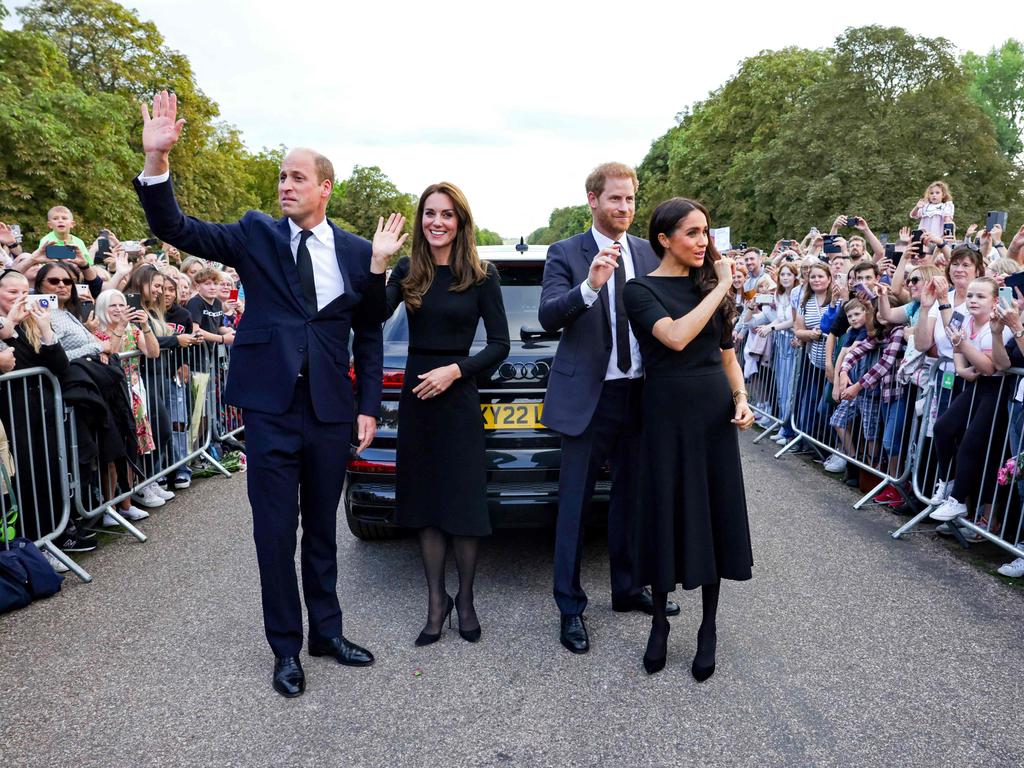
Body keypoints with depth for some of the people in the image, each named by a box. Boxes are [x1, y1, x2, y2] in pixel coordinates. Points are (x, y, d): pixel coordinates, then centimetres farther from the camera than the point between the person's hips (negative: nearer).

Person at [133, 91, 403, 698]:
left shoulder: (357, 252, 3)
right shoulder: (255, 235, 2)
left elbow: (369, 334, 6)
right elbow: (175, 229, -6)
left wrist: (369, 407, 2)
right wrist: (157, 161, -21)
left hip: (331, 409, 1)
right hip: (270, 407, -1)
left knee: (322, 527, 15)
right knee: (275, 531, 6)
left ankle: (327, 630, 32)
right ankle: (287, 647, 24)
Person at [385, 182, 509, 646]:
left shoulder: (481, 276, -3)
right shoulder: (407, 271, 4)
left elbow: (500, 344, -3)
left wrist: (455, 370, -15)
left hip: (458, 397, -3)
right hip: (416, 395, 3)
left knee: (464, 503, 2)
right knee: (425, 502, 9)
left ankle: (465, 600, 22)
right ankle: (436, 600, 24)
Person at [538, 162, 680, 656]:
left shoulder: (649, 254, 8)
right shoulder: (566, 254, -4)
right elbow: (547, 316, -17)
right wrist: (590, 285, -31)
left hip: (639, 393, 5)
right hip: (588, 395, -4)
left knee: (630, 496, 16)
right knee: (574, 503, 3)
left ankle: (626, 590, 34)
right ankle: (570, 608, 17)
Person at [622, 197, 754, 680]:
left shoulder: (711, 285, 8)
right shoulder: (642, 290, -5)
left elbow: (727, 353, 15)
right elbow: (676, 337, -23)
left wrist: (741, 399, 1)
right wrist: (722, 287, -16)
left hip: (716, 413, 4)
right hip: (668, 414, -4)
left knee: (715, 516, 7)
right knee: (667, 515, 5)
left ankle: (709, 628, 23)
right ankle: (660, 622, 25)